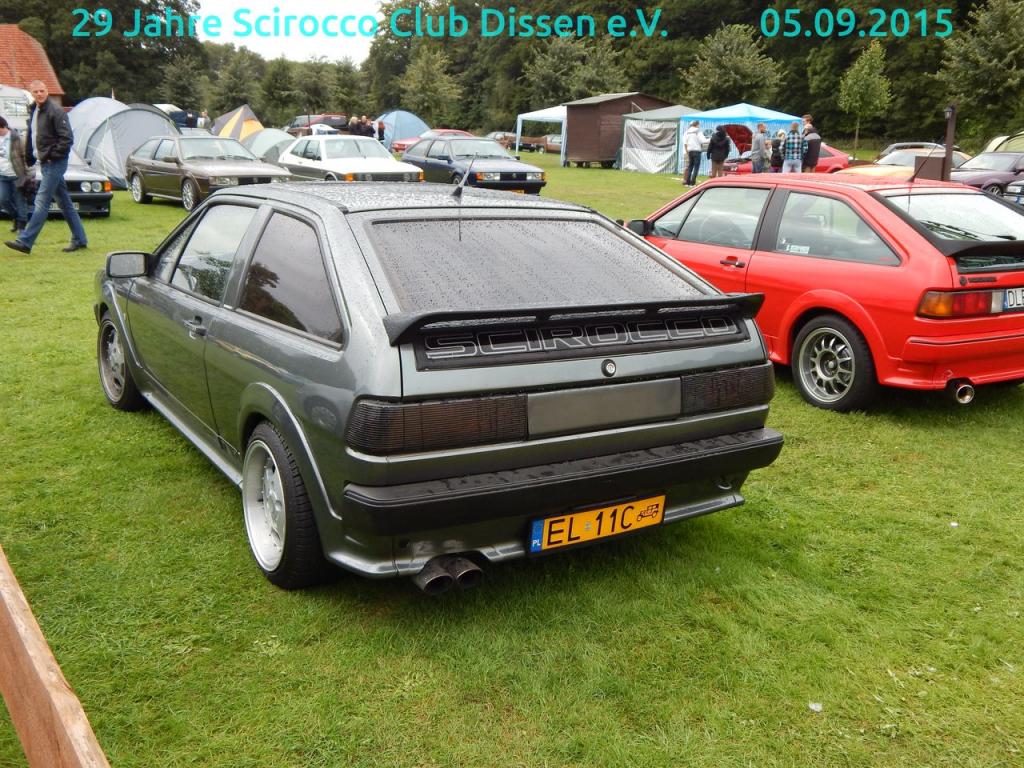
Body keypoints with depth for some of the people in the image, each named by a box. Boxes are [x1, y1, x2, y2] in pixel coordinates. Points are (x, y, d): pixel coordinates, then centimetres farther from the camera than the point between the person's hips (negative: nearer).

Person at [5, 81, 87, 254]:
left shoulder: (56, 112, -12)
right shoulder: (33, 112, 15)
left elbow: (67, 137, -17)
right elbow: (31, 137, 23)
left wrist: (52, 155, -16)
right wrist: (29, 157, 13)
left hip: (54, 163, -9)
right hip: (45, 162, 9)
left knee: (42, 202, -11)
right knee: (64, 202, 12)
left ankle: (25, 241, -14)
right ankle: (79, 239, 18)